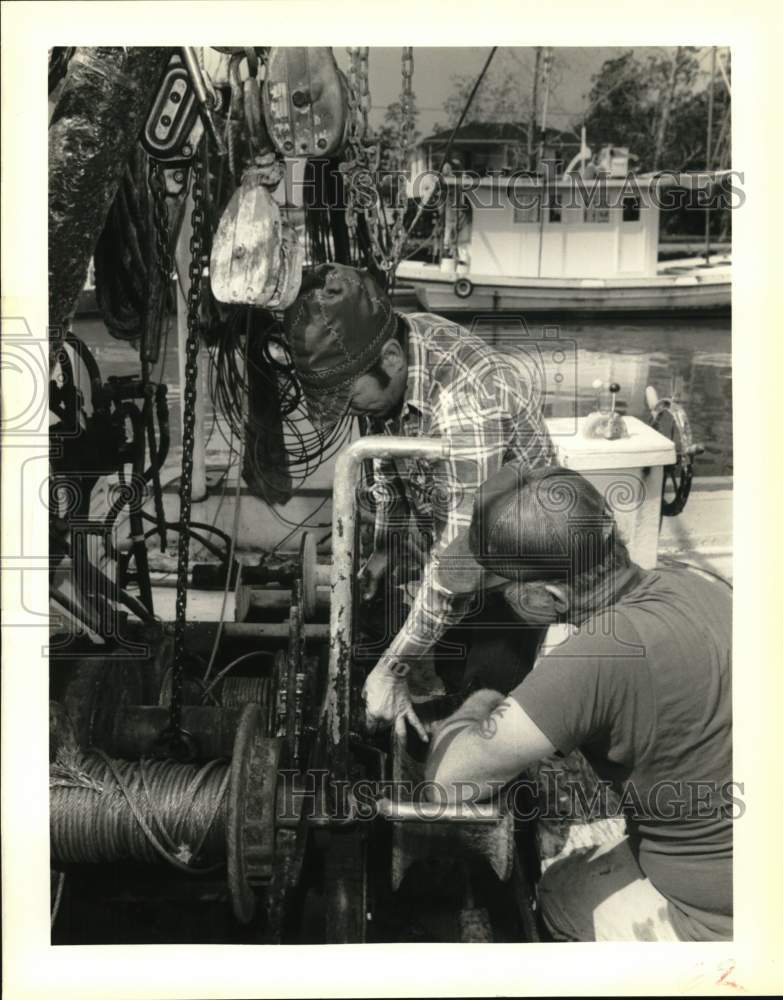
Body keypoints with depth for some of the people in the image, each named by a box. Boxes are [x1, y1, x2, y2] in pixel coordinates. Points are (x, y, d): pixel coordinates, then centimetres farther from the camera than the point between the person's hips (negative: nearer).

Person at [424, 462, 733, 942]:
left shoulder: (599, 658, -33)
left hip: (714, 919, -6)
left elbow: (448, 778, -26)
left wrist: (476, 707, -5)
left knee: (557, 893, 18)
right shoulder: (695, 583, -9)